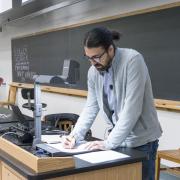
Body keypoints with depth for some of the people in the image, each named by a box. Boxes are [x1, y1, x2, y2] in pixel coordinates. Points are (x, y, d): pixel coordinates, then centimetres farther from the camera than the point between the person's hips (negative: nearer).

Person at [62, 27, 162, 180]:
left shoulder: (132, 60, -21)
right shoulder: (93, 71, -1)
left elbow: (132, 109, -25)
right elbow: (91, 108, 5)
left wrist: (109, 143, -24)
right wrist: (75, 135, -7)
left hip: (141, 141, -5)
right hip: (118, 141, 6)